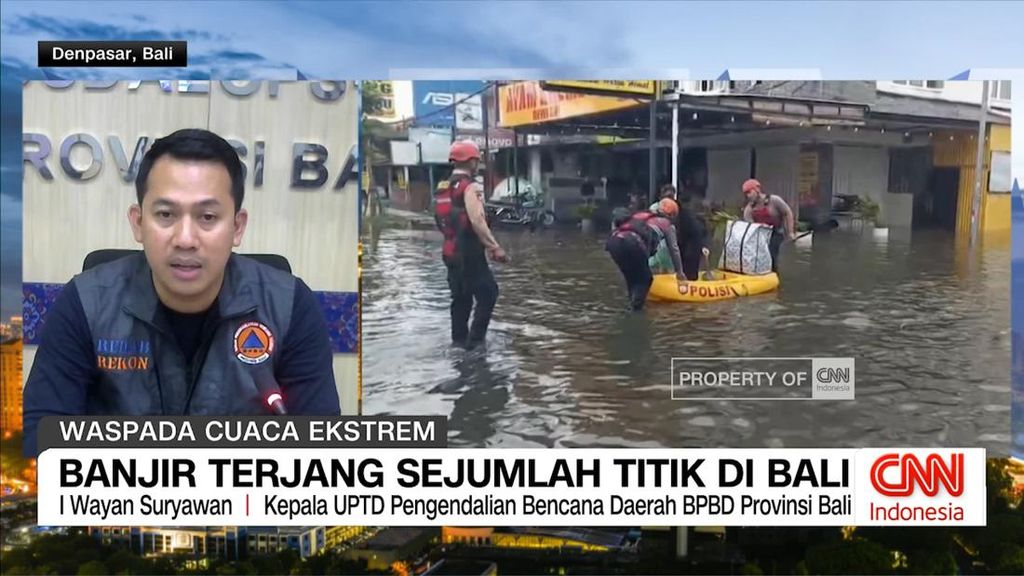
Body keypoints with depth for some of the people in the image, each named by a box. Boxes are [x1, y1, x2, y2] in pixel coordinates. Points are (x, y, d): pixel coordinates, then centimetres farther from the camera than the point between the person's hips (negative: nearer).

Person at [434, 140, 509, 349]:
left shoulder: (442, 189, 14)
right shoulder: (470, 187, -14)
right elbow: (477, 221, -25)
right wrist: (495, 247, -24)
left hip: (451, 251, 9)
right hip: (469, 253, -9)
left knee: (461, 298, 15)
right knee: (488, 292, 0)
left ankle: (459, 340, 19)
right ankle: (475, 339, -4)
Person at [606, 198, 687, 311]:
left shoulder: (641, 214, 38)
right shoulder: (667, 224, 24)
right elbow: (673, 249, 26)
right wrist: (680, 273, 36)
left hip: (613, 240, 5)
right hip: (632, 243, -5)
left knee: (631, 278, 24)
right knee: (644, 279, 13)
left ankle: (633, 305, 23)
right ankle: (635, 308, 3)